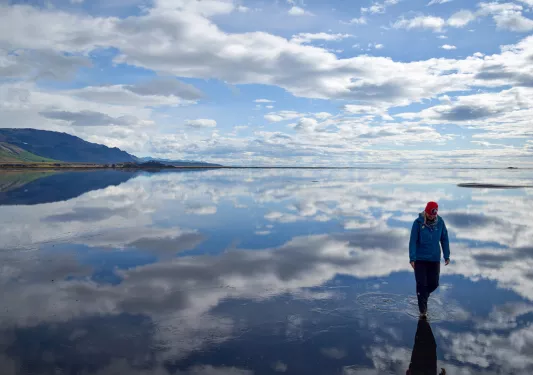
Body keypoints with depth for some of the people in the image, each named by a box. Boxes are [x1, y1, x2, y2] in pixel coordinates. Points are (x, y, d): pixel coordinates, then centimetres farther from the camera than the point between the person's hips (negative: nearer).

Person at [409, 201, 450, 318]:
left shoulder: (440, 222, -4)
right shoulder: (418, 223, -12)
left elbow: (444, 239, 5)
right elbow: (413, 241, -11)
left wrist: (447, 256, 4)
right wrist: (412, 258, -14)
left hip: (434, 259, 3)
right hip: (420, 259, -3)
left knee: (434, 283, 6)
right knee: (421, 284, 0)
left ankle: (423, 295, 38)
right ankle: (423, 311, 9)